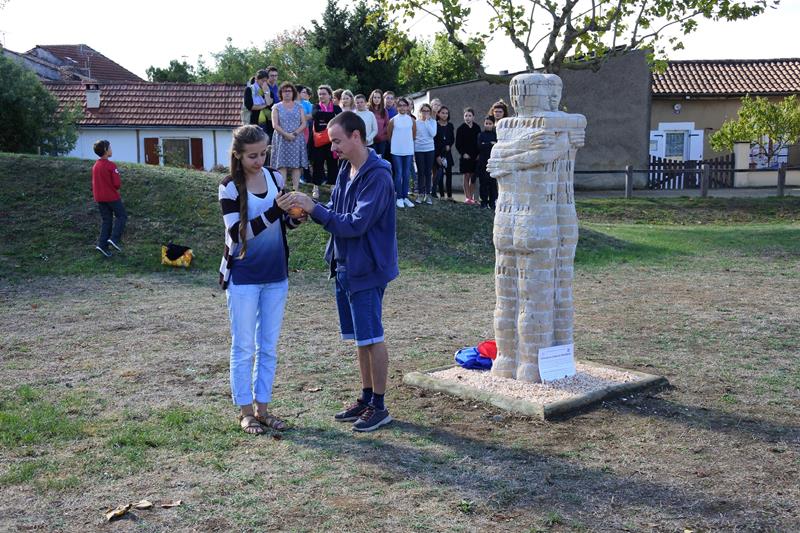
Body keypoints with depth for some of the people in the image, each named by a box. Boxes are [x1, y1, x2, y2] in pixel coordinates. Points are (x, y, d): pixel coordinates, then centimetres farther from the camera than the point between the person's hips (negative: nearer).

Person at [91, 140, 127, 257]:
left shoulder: (95, 166, 7)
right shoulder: (111, 166, -16)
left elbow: (94, 183, 12)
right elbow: (117, 183, -18)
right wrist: (116, 188, 3)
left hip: (99, 198, 7)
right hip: (112, 197, -7)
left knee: (106, 220, 11)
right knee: (121, 216, 9)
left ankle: (102, 245, 4)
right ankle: (114, 239, -6)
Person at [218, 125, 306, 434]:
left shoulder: (276, 178, 3)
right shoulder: (229, 187, -11)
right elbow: (238, 233, -19)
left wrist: (297, 216, -11)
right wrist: (275, 209, -26)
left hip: (276, 275, 5)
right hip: (243, 277, -5)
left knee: (269, 346, 12)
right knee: (244, 347, 5)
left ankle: (262, 408, 24)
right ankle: (245, 412, 18)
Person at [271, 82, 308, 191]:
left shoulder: (299, 107, 12)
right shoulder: (277, 107, 8)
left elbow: (303, 124, 4)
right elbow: (275, 125, -1)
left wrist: (295, 133, -12)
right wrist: (286, 134, -14)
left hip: (297, 140, 1)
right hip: (281, 140, -1)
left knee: (296, 164, -3)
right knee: (282, 165, -7)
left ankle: (295, 189, -3)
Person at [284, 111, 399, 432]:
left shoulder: (377, 176, -18)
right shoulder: (346, 171, 10)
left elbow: (355, 224, -23)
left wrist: (314, 208, -20)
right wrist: (309, 210, -4)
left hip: (366, 268, -9)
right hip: (343, 265, 9)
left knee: (372, 338, 0)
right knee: (359, 337, 15)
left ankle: (379, 406, 12)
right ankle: (366, 399, 27)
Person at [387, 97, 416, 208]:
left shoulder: (411, 120, 3)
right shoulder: (393, 120, -3)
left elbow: (414, 134, 12)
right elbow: (389, 135, 6)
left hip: (409, 151, 3)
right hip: (396, 151, -2)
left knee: (407, 174, 6)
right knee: (398, 174, -2)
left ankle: (405, 197, 13)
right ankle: (399, 197, 4)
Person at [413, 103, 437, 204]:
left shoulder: (432, 122, 5)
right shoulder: (416, 122, 2)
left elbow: (433, 134, -11)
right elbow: (413, 137, 5)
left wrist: (427, 121, -8)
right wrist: (412, 151, 3)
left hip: (430, 150, 1)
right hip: (418, 150, -1)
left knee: (428, 172, 2)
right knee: (420, 172, 2)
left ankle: (427, 194, 9)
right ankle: (421, 193, 9)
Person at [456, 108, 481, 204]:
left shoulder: (477, 128, 5)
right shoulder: (461, 129, -2)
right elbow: (458, 144, -2)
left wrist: (478, 154, -2)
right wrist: (463, 153, -13)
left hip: (475, 156, 2)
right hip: (465, 156, -2)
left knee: (473, 176, 4)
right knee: (467, 176, -1)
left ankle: (472, 196, 10)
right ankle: (467, 197, 2)